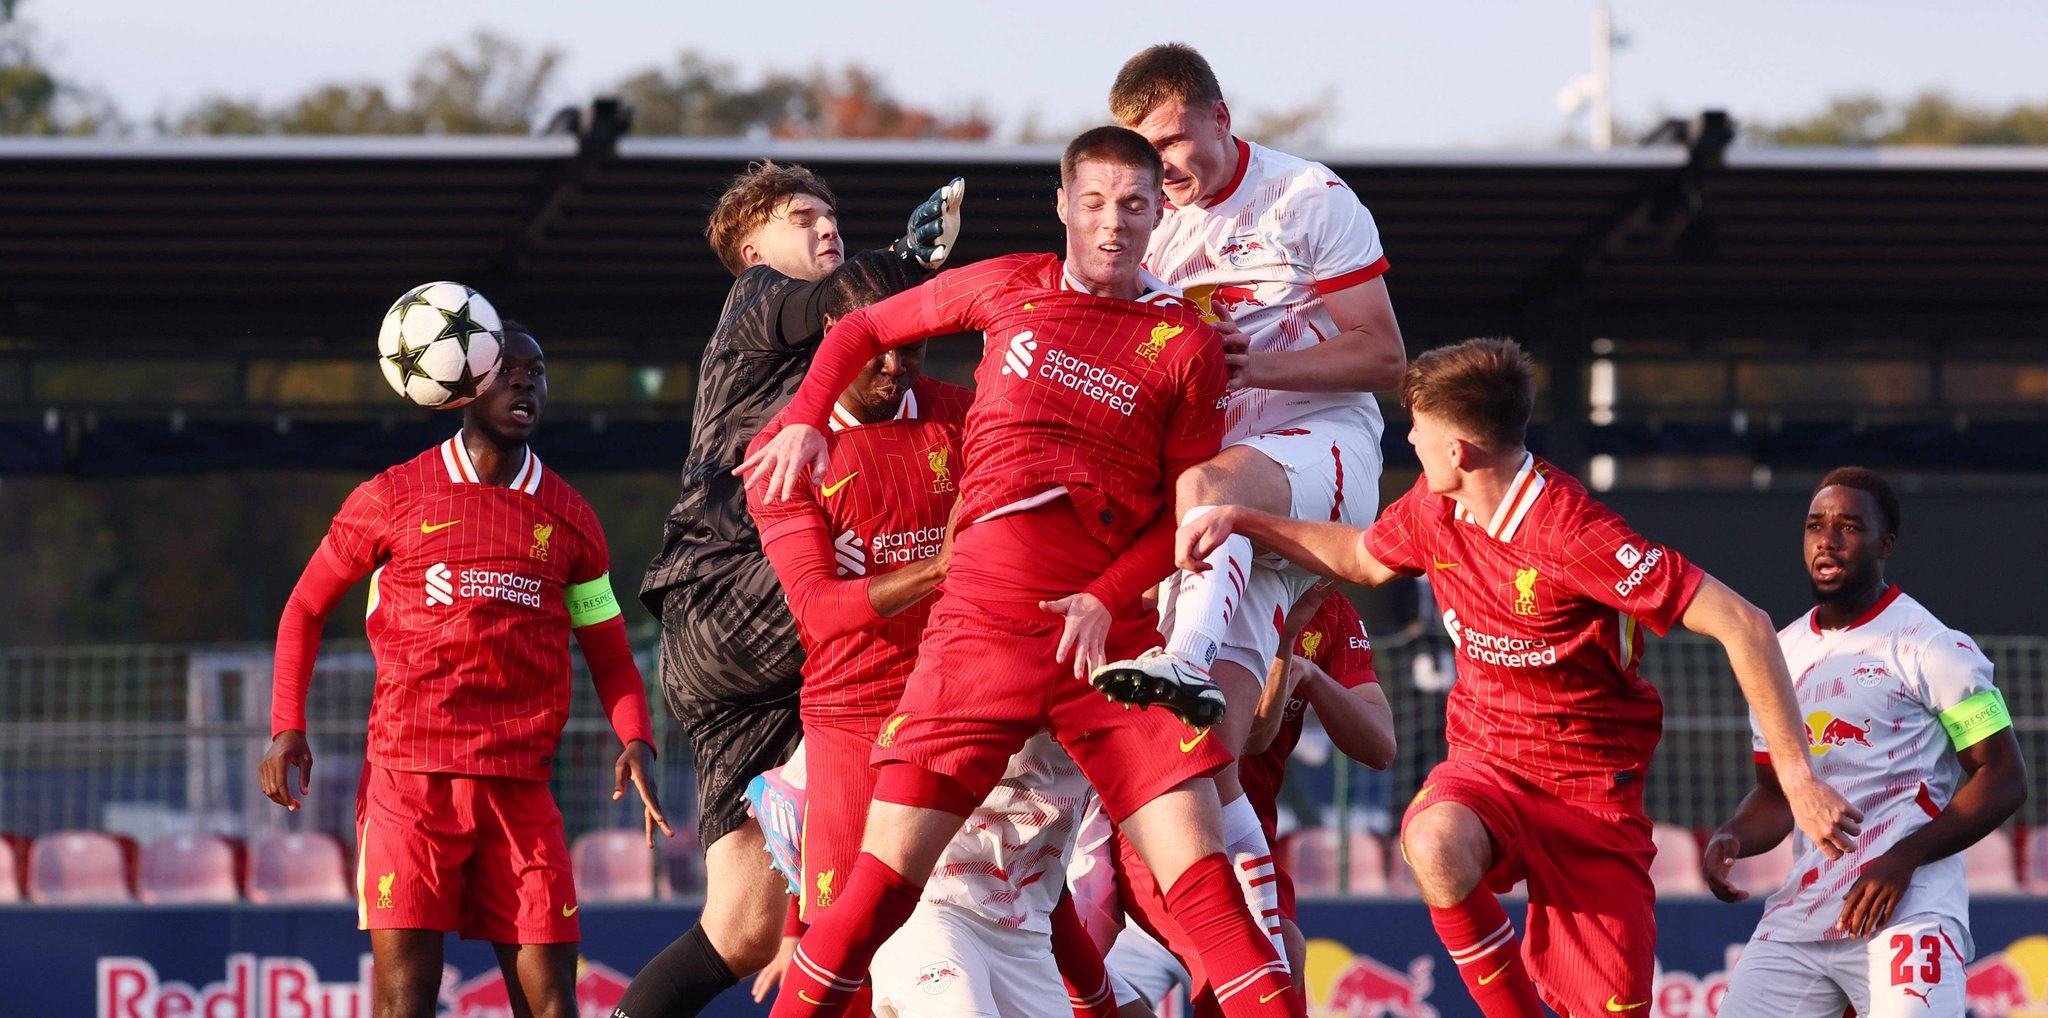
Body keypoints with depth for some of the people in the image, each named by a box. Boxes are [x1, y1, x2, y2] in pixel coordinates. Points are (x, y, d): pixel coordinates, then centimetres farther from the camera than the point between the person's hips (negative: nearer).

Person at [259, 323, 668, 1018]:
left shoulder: (569, 518, 13)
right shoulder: (391, 499, 6)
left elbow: (609, 655, 17)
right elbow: (306, 607, 14)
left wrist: (636, 741, -3)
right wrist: (287, 728, 1)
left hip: (520, 790, 3)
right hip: (408, 777, -3)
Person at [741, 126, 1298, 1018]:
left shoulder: (1186, 343, 6)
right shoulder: (1008, 289, 10)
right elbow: (862, 329, 23)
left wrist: (1108, 596, -8)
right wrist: (805, 419, 7)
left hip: (1107, 631, 0)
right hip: (982, 623, 0)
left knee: (1200, 873, -11)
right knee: (885, 879, -5)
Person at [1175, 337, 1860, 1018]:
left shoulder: (1574, 535, -23)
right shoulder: (1433, 506, -1)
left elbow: (1742, 625, -24)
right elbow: (1363, 559, 24)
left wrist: (1797, 778, -25)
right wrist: (1242, 521, 14)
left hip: (1592, 796, -4)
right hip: (1486, 767, 4)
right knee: (1435, 846, -34)